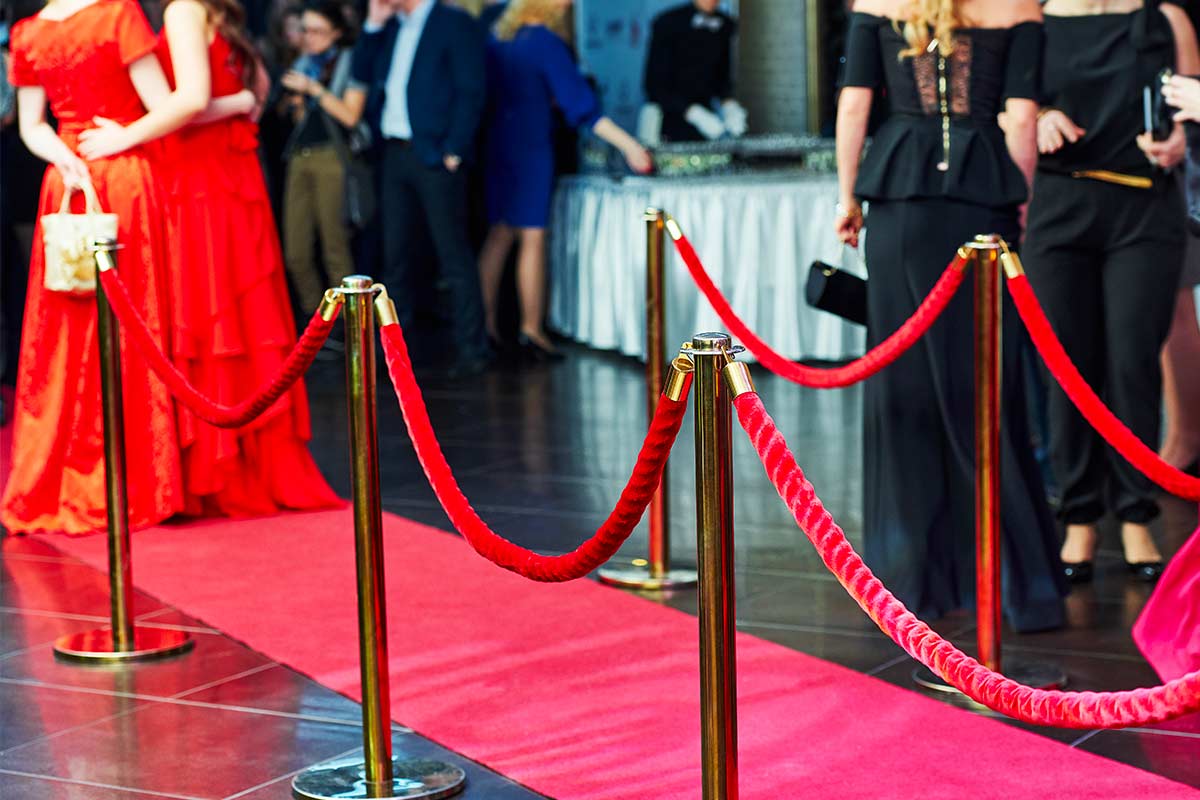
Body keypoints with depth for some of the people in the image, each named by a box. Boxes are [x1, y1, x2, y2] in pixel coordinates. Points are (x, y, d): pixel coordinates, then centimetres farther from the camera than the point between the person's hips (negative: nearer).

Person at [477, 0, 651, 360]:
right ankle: (531, 330, 0)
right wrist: (628, 145, -16)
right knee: (533, 237, -2)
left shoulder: (499, 38, 8)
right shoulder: (547, 43, -12)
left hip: (497, 143, 7)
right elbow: (582, 106, -16)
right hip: (532, 148, -7)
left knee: (499, 234, 11)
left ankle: (487, 323, 11)